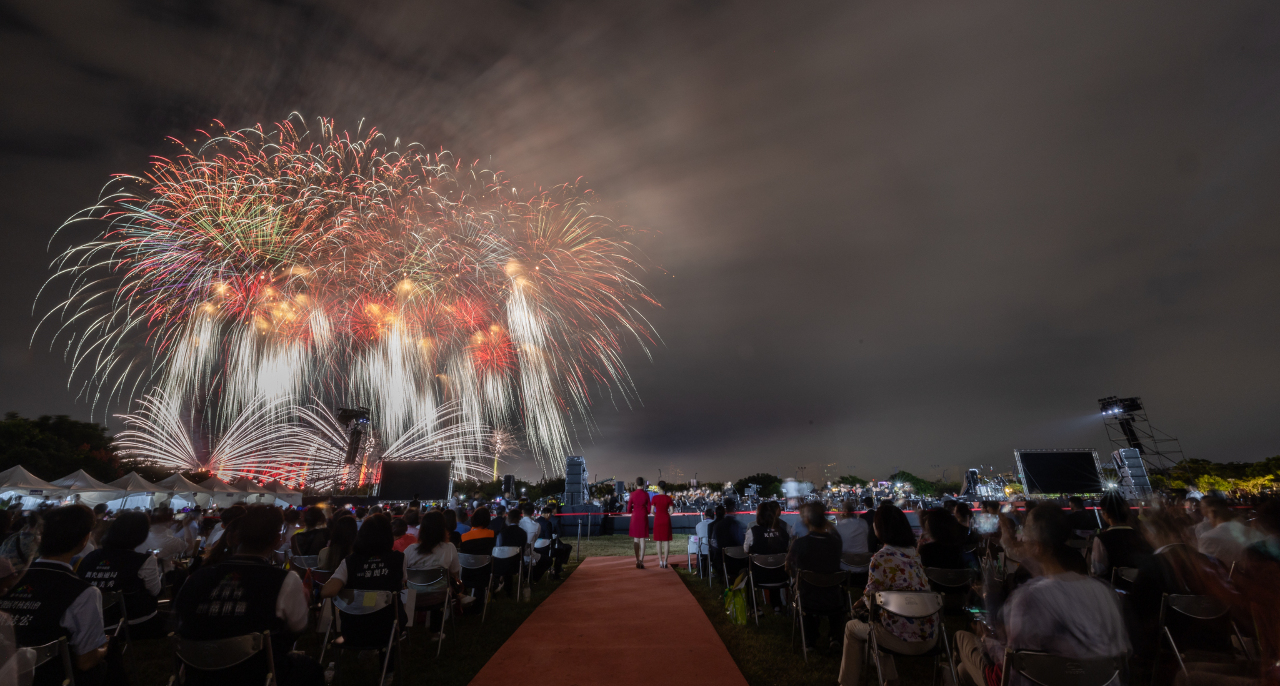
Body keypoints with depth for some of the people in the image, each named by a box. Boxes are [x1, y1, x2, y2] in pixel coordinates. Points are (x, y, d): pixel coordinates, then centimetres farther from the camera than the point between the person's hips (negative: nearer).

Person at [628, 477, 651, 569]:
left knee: (636, 539, 11)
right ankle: (641, 561, -1)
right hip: (644, 517, -1)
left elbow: (628, 509, -3)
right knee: (642, 539, 4)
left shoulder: (632, 494, -5)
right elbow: (649, 509, -1)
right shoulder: (646, 494, -5)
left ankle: (637, 561, 13)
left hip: (635, 517, 1)